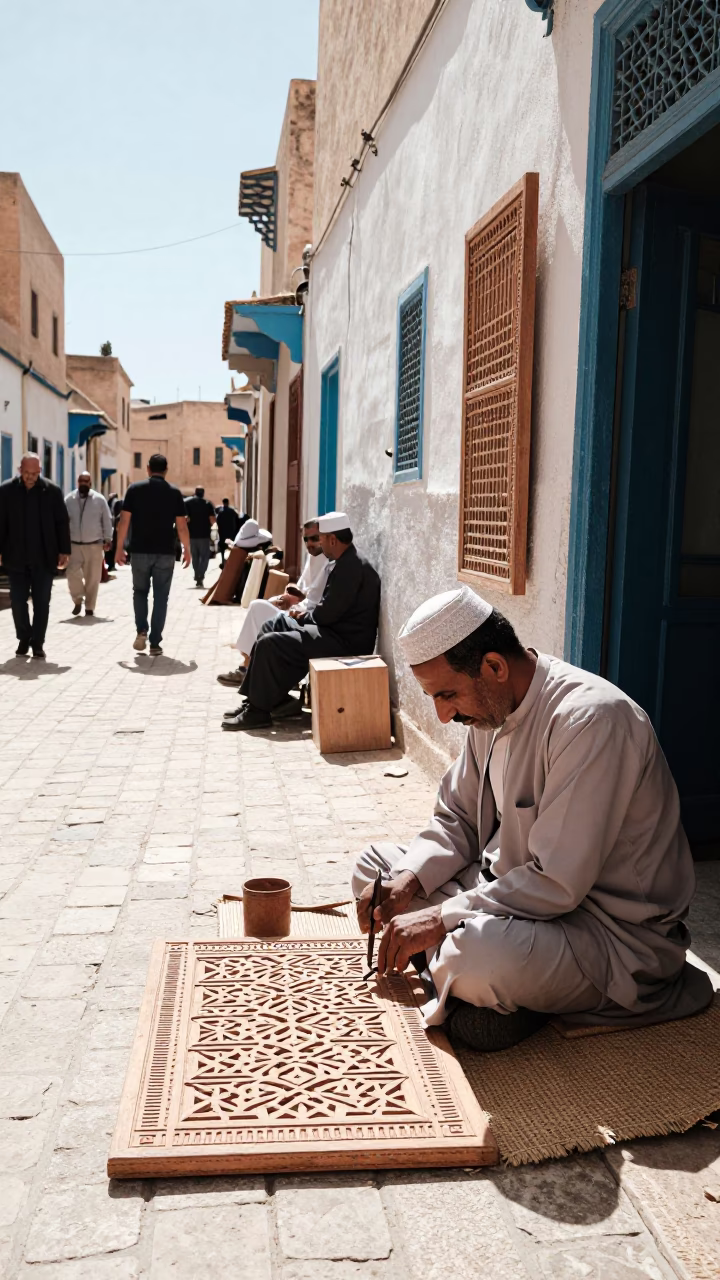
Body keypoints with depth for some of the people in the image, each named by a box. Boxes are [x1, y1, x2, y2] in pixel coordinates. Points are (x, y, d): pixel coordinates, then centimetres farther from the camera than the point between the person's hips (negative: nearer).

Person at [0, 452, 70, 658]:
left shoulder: (52, 491, -1)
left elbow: (62, 523, 2)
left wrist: (64, 551, -1)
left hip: (44, 558, -1)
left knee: (42, 602, 3)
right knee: (18, 601, 6)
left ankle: (37, 643, 13)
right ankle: (24, 639, 22)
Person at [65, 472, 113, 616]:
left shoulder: (99, 499, 0)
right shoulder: (69, 499, 4)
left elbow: (107, 520, 2)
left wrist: (107, 539, -5)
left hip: (94, 545, -1)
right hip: (74, 545, 1)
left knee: (92, 578, 3)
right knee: (72, 573, -10)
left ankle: (89, 608, 13)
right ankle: (77, 600, 13)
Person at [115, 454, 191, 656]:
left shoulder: (135, 489, -1)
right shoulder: (174, 492, 1)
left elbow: (124, 521, -3)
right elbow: (181, 525, -1)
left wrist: (119, 548, 5)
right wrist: (187, 549, 10)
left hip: (140, 551, 0)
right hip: (165, 552, 0)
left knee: (140, 591, 19)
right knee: (161, 597, 5)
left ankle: (141, 631, 0)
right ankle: (155, 643, 3)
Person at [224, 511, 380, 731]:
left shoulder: (350, 567, -21)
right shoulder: (347, 563, 13)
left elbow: (327, 613, -22)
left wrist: (304, 615, -2)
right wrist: (305, 612, 3)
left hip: (345, 641, -11)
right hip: (338, 631, 11)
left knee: (269, 644, -15)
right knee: (273, 626, 14)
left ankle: (258, 711, -2)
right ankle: (272, 699, 13)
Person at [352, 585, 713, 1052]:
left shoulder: (591, 718, -27)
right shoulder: (492, 707, 2)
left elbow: (557, 883, -29)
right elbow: (457, 820, 12)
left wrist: (441, 918, -24)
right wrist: (407, 881, -7)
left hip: (616, 933, -9)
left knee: (476, 958, -37)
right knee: (376, 864, 6)